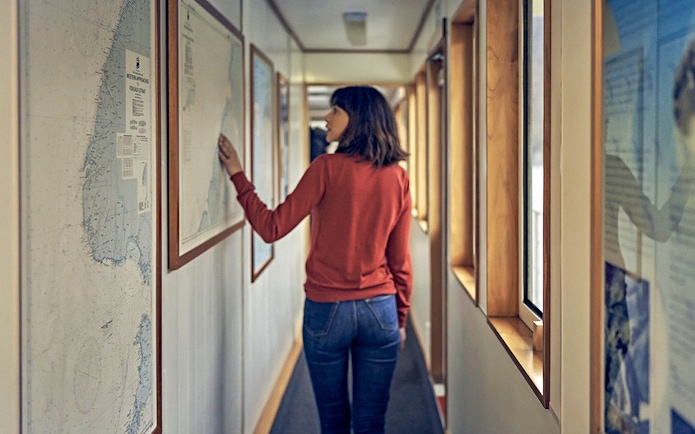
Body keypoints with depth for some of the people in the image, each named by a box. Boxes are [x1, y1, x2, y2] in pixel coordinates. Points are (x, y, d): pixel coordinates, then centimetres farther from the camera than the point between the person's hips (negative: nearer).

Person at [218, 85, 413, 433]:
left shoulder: (327, 168, -11)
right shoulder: (397, 177, 1)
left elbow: (272, 228, -10)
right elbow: (400, 261, 4)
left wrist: (237, 174, -2)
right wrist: (400, 319, 15)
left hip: (327, 309, -3)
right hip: (380, 310, 3)